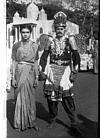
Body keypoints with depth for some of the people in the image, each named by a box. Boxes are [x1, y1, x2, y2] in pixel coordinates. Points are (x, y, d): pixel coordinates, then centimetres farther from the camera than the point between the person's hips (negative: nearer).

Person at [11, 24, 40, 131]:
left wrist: (37, 77, 2)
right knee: (19, 98, 3)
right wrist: (13, 78, -3)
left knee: (30, 98, 6)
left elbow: (36, 62, 6)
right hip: (19, 73, -1)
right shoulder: (16, 46, 3)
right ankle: (19, 123, 16)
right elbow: (14, 62, 2)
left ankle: (31, 121, 19)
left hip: (30, 73, 1)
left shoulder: (34, 46, 5)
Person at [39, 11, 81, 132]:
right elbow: (44, 57, 13)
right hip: (52, 70, 3)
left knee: (66, 95, -11)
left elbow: (76, 57, 1)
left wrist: (74, 73, -5)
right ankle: (52, 120, 17)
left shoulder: (69, 41, 3)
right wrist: (42, 71, 5)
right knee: (50, 96, 2)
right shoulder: (51, 41, 10)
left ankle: (74, 120, 1)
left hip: (65, 70, -2)